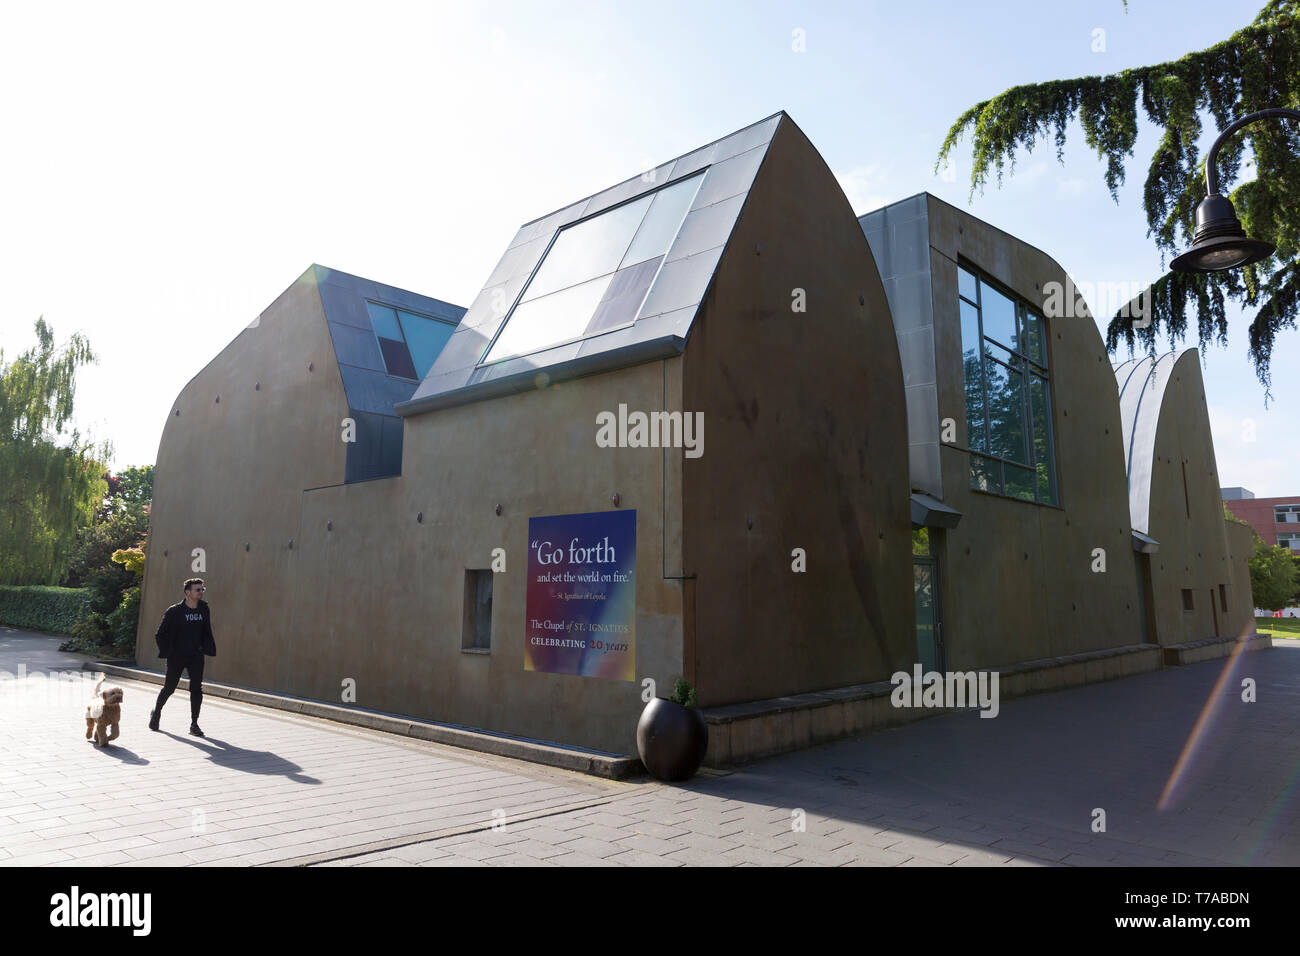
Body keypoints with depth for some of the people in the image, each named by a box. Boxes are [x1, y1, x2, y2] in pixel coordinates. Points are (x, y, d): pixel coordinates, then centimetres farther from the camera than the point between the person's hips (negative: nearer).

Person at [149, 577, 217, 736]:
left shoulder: (204, 609, 4)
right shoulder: (174, 611, -10)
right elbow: (161, 634, -4)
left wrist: (208, 648, 7)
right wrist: (166, 651, -7)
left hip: (196, 656, 3)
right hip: (177, 657, -3)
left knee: (197, 689, -4)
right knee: (169, 688, 9)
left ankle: (194, 724, 2)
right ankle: (156, 713, 38)